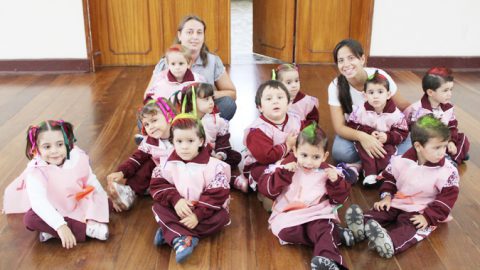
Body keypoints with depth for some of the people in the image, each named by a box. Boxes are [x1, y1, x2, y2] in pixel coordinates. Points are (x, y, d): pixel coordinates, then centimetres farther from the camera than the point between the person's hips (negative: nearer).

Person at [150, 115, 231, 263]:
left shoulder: (213, 166, -13)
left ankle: (172, 232, -28)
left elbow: (217, 195, -18)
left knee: (221, 217, -28)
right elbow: (158, 185, -9)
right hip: (177, 209, 2)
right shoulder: (167, 163, -3)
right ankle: (184, 239, -40)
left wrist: (198, 215, -26)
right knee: (158, 207, -20)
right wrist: (175, 200, -26)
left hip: (204, 210, -2)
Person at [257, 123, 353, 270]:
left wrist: (336, 182, -8)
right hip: (288, 215, 0)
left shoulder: (328, 172, 8)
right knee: (286, 231, -29)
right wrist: (283, 173, -19)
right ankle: (334, 233, -20)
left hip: (318, 215, 0)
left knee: (322, 229, -30)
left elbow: (339, 198, 11)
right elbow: (265, 188, -6)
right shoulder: (284, 166, 3)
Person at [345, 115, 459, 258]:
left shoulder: (448, 172, -12)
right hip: (396, 203, 5)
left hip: (420, 211, -4)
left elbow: (447, 199, -10)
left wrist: (428, 217, -17)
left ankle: (390, 243, -59)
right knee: (379, 212, -19)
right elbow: (389, 178, 11)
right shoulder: (401, 161, -5)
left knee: (410, 226, -33)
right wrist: (386, 196, -5)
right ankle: (362, 225, -46)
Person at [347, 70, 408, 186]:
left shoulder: (395, 114, -14)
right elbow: (352, 125, -8)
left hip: (386, 143, 0)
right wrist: (369, 132, -21)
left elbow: (403, 133, -8)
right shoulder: (360, 110, -13)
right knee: (360, 144, -30)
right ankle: (370, 174, -32)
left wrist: (388, 137, -27)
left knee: (389, 150, -30)